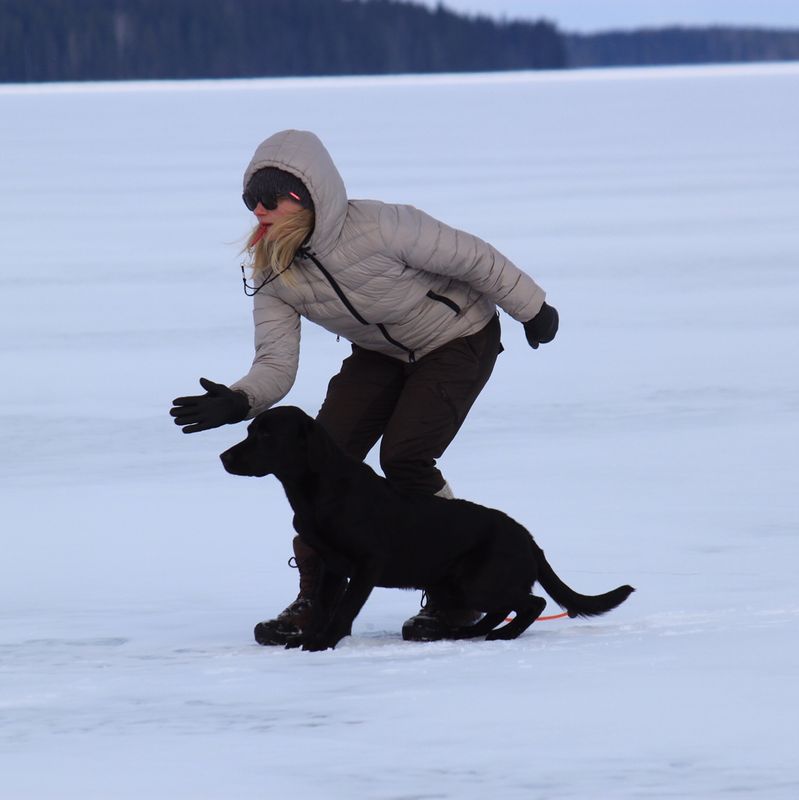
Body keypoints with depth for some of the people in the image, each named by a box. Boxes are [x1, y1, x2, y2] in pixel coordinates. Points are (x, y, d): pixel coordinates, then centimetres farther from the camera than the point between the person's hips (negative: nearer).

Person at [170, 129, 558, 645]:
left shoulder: (378, 228, -35)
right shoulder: (273, 276, -16)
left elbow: (472, 258, -22)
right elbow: (276, 364, -19)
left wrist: (531, 310, -9)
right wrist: (238, 402, -41)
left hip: (458, 340, -6)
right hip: (381, 353, 6)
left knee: (404, 457, -21)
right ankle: (319, 598, 6)